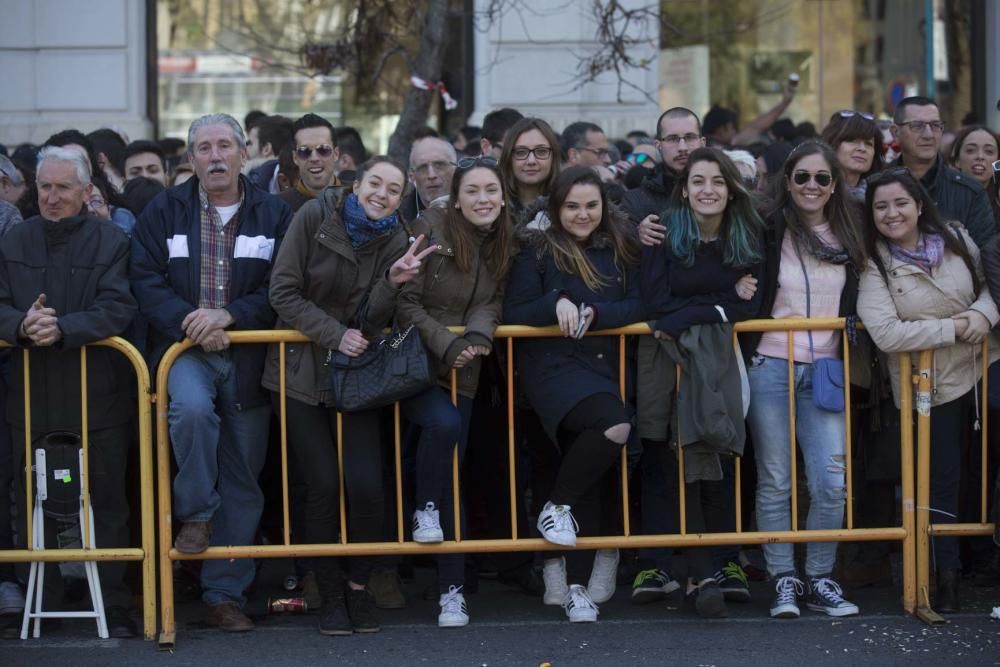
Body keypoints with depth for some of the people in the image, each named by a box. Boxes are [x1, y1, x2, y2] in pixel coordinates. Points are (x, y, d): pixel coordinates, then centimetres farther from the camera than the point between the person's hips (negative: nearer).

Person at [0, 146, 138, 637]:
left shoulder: (111, 243, -3)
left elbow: (117, 310, -14)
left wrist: (63, 329, -27)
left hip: (98, 398, -3)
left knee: (108, 505, 3)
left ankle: (115, 609, 11)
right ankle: (40, 606, 20)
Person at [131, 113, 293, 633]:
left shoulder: (273, 216, 6)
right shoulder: (164, 212, 6)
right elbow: (146, 282, -1)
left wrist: (228, 315, -17)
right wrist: (191, 324, -16)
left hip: (248, 356, 1)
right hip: (184, 350, -1)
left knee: (243, 478, 3)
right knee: (192, 408, -35)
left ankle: (225, 594, 11)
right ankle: (196, 513, -11)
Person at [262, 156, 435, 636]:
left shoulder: (396, 241, -1)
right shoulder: (315, 217, -7)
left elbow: (371, 322, -6)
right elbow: (283, 293, -8)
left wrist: (393, 282, -24)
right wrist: (334, 334, -15)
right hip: (299, 368, -2)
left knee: (366, 484, -11)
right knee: (322, 485, -10)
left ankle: (359, 584, 11)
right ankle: (329, 592, 7)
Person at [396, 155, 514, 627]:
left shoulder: (502, 243, 5)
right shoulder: (430, 229, -11)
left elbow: (492, 303, 4)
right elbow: (405, 304, -11)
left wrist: (478, 334, -18)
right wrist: (447, 345, -20)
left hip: (461, 369, 5)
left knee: (452, 477, 4)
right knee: (443, 423, -33)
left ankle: (452, 588, 7)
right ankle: (425, 509, -6)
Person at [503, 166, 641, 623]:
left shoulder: (621, 249, 12)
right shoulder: (537, 252, 2)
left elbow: (637, 306, 4)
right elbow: (513, 314, -2)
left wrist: (592, 313, -13)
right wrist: (557, 303, -19)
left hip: (603, 367, 4)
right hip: (552, 366, -4)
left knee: (588, 479, 2)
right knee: (614, 426, -31)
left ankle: (578, 587, 8)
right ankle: (556, 506, -9)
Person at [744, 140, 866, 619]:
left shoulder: (848, 239, 10)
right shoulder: (770, 231, -3)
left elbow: (856, 305, 18)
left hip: (825, 372, 3)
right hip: (772, 368, -3)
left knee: (832, 484, -5)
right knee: (775, 483, 2)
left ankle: (820, 581, 9)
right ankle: (783, 581, 10)